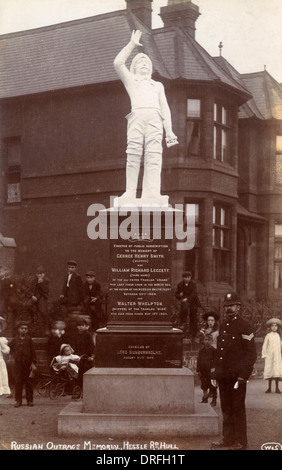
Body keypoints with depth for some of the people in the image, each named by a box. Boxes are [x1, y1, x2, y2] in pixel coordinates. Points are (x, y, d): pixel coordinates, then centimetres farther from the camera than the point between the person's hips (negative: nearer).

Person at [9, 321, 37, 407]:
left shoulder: (29, 340, 0)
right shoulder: (14, 340, 4)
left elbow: (33, 352, 0)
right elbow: (9, 348, 21)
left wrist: (33, 363, -6)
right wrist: (13, 356, 11)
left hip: (28, 364, -1)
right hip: (17, 363, 1)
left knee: (29, 382, 3)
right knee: (18, 382, 1)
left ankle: (30, 400, 10)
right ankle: (18, 400, 7)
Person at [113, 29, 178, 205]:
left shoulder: (158, 85, 34)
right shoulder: (130, 80, 28)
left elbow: (165, 108, 24)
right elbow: (118, 63, 10)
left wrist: (169, 130, 12)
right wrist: (132, 44, 14)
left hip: (155, 119, 1)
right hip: (137, 116, -1)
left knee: (154, 155, -15)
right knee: (134, 154, -13)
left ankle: (152, 193, -26)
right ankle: (130, 192, -16)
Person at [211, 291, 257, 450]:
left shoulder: (245, 326, -9)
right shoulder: (223, 326, 14)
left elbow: (251, 354, -13)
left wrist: (243, 376, -18)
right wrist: (215, 372, 15)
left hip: (237, 376, -7)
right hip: (224, 376, 7)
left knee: (238, 409, 0)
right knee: (226, 408, 12)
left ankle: (241, 441, 9)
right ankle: (228, 438, 22)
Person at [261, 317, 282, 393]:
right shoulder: (268, 336, 3)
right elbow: (264, 346, 4)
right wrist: (264, 355, -1)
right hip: (269, 356, -2)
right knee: (269, 370, -4)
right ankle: (269, 388, 4)